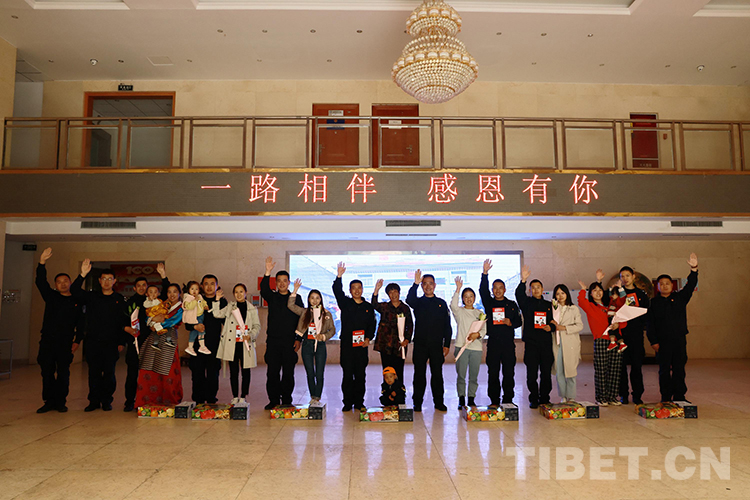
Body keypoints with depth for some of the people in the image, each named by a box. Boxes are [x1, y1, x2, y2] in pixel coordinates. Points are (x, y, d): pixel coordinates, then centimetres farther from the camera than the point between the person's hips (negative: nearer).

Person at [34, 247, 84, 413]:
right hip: (47, 341, 2)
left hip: (66, 343, -2)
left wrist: (77, 340, -4)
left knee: (63, 374, 1)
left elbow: (80, 324, 5)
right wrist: (42, 263, -17)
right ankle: (49, 402, 14)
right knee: (47, 373, 5)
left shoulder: (77, 302, 6)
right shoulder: (51, 296, 10)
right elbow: (41, 282, -4)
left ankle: (61, 402, 10)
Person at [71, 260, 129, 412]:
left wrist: (122, 342, -2)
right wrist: (82, 275, -22)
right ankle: (94, 401, 15)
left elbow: (126, 322, 4)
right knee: (94, 372, 5)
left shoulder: (120, 300, 5)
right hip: (93, 342, 1)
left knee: (109, 373, 1)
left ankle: (107, 401, 13)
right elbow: (75, 291, -8)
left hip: (111, 343, -1)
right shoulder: (91, 297, 9)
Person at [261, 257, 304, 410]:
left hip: (290, 342, -1)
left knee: (288, 373, 3)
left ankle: (286, 401, 14)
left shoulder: (296, 298, 7)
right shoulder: (272, 297, 10)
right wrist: (267, 273, -27)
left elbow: (302, 320, 5)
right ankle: (273, 400, 14)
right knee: (272, 372, 3)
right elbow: (264, 289, -13)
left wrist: (299, 339, -2)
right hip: (273, 341, 1)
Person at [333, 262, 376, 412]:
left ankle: (359, 402, 16)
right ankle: (348, 403, 12)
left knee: (360, 375, 6)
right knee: (347, 375, 2)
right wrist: (339, 277, -25)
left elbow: (372, 325, 10)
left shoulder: (368, 307, 11)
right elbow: (337, 291, -11)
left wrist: (368, 338, -5)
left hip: (362, 345, 1)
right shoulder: (345, 303, 6)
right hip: (347, 345, -1)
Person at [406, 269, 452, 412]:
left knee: (437, 374, 5)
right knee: (419, 374, 4)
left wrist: (447, 344, 3)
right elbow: (409, 300, -19)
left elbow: (447, 326, 9)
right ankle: (417, 403, 13)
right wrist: (415, 284, -29)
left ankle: (439, 402, 16)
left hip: (437, 345, 1)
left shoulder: (441, 303, 9)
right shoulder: (418, 302, 7)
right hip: (420, 344, -1)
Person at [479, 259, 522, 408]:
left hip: (508, 343, 1)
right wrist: (485, 273, -21)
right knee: (493, 373, 2)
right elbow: (483, 290, -9)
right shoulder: (488, 303, 7)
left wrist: (511, 323, -11)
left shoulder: (511, 304, 10)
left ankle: (508, 400, 14)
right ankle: (494, 401, 10)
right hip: (493, 343, 0)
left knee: (509, 373, 3)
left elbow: (518, 321, 12)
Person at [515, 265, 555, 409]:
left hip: (546, 343, 2)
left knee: (546, 373, 4)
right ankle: (533, 399, 11)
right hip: (531, 343, -2)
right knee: (531, 374, -1)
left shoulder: (549, 305, 14)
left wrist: (551, 327, -4)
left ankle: (544, 399, 17)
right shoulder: (527, 303, 7)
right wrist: (523, 281, -28)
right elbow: (519, 294, -14)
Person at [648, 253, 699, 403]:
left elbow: (690, 286, -7)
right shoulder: (654, 302, 4)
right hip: (662, 341, -1)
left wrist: (694, 269, -22)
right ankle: (666, 397, 10)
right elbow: (650, 323, 2)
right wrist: (653, 341, -5)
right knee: (664, 370, 2)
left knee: (679, 369, 7)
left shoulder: (680, 297, 8)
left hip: (679, 340, 1)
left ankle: (679, 396, 16)